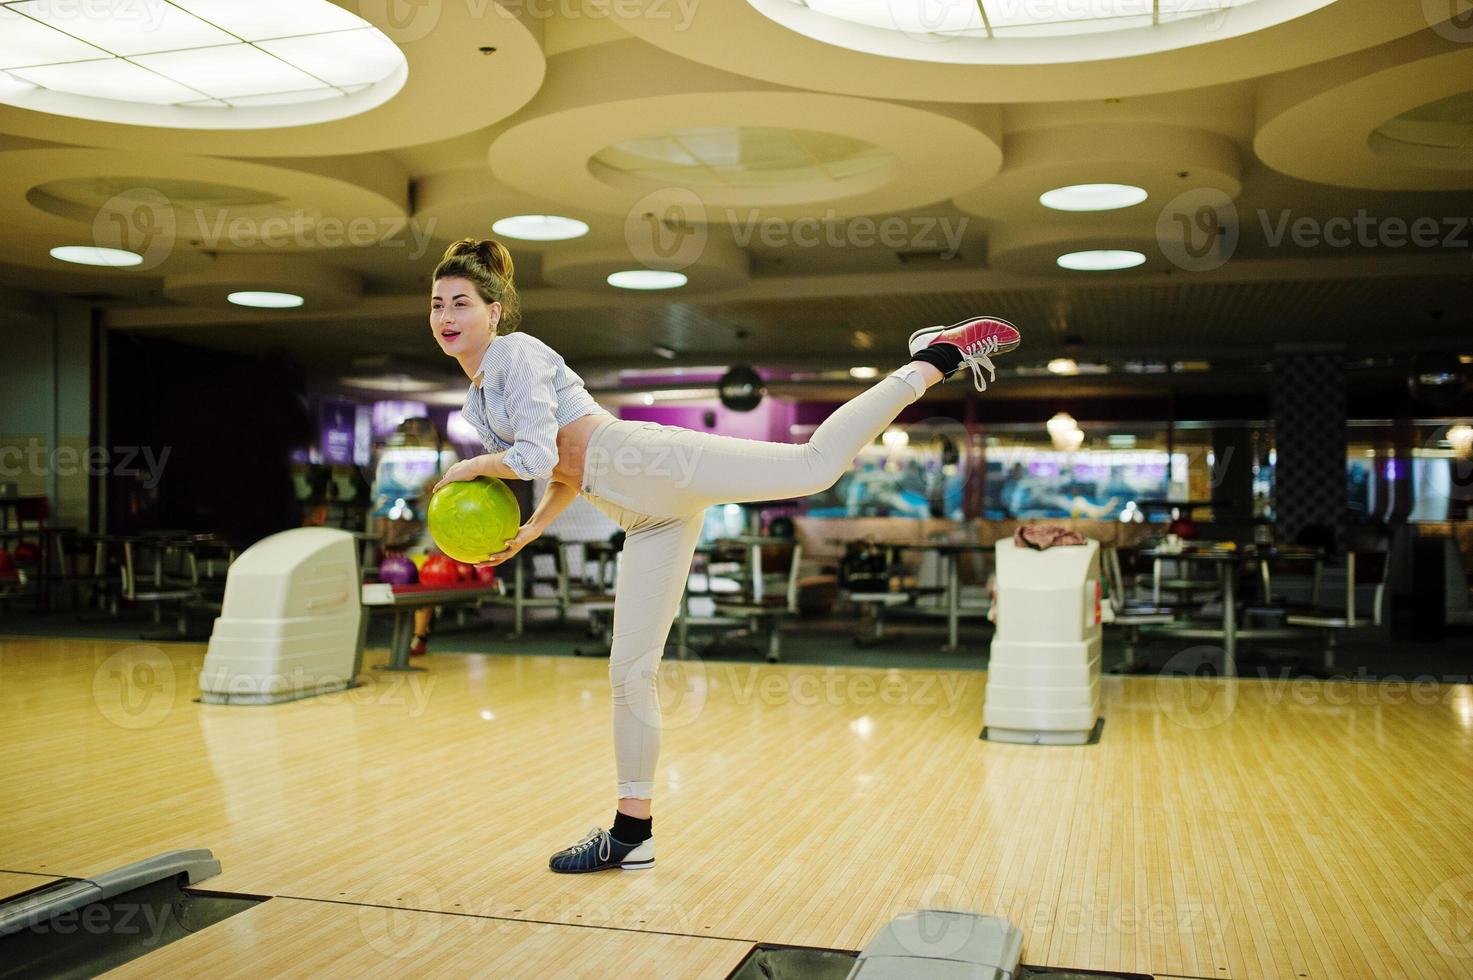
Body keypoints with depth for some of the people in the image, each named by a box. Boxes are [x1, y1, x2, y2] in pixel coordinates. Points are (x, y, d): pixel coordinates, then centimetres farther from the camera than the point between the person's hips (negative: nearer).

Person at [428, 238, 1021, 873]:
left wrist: (470, 467, 3)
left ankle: (935, 359, -9)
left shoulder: (517, 353, -2)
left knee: (815, 465, -26)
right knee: (630, 672, 7)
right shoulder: (476, 402, 25)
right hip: (647, 517, 8)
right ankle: (632, 833, 15)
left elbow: (536, 457, -14)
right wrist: (527, 532, 19)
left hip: (652, 464, -8)